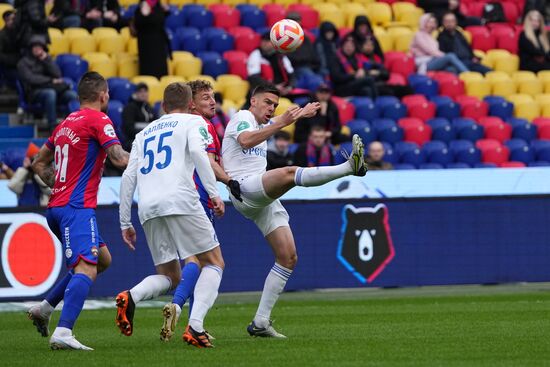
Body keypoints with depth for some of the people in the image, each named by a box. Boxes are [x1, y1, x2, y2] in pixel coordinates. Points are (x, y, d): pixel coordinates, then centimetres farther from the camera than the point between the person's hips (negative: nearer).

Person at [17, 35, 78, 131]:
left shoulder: (47, 59, 21)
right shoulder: (23, 63, 9)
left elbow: (57, 75, 7)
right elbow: (30, 78, -7)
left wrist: (46, 59, -1)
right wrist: (51, 81, -11)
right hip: (34, 92, -5)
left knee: (72, 95, -23)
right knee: (50, 93, -38)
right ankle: (53, 126, -38)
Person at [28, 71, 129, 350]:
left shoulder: (66, 123, 19)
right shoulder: (98, 119, -6)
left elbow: (39, 163, 25)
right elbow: (119, 158, -16)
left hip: (57, 207, 9)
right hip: (77, 208, -9)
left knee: (102, 259, 21)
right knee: (86, 268, -19)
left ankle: (44, 308, 16)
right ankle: (63, 332, -35)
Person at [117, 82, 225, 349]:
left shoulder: (144, 132, 28)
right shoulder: (193, 122, 13)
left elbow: (128, 176, 20)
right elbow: (197, 151, -9)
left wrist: (125, 223, 22)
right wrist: (214, 193, -10)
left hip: (147, 208, 5)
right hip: (180, 200, -5)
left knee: (169, 276, 14)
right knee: (214, 263, 7)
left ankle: (131, 296, -18)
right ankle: (195, 326, -13)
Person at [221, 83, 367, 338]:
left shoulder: (262, 125, 29)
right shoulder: (242, 118, 1)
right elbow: (245, 140, -24)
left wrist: (300, 113, 63)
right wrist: (279, 123, -29)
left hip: (265, 199, 10)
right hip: (244, 188, -10)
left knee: (288, 257, 0)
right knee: (289, 173, -37)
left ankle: (260, 322, 1)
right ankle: (350, 166, -55)